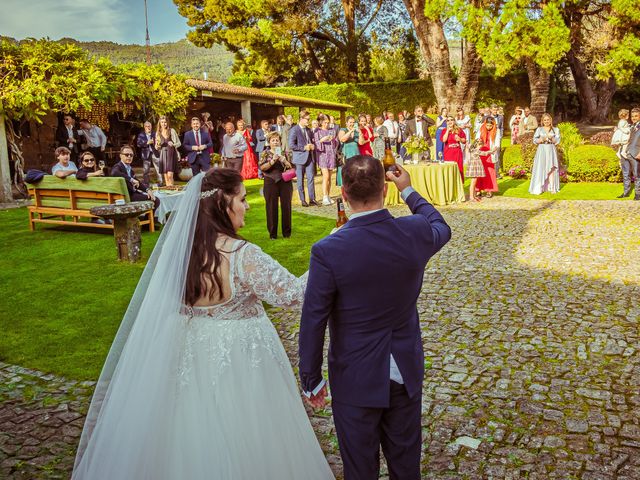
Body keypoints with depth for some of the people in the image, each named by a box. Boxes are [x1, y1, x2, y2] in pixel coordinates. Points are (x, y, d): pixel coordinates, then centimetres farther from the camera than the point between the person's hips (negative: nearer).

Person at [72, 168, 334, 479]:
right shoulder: (241, 256, -23)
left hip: (185, 355, 6)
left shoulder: (177, 244, -6)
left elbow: (166, 303, 7)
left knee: (188, 439, 22)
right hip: (235, 358, -5)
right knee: (237, 444, 14)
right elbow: (294, 294, -19)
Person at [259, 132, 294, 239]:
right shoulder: (265, 153, 4)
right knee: (271, 207, 1)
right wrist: (273, 160, -19)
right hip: (271, 182, -2)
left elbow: (291, 167, 3)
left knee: (286, 206, 4)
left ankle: (287, 231, 15)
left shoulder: (284, 153, 9)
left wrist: (284, 160, -13)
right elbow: (262, 167, -9)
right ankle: (272, 233, 10)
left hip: (285, 182, 2)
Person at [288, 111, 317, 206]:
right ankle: (302, 200, 10)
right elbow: (291, 145, -15)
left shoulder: (308, 130, 12)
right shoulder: (294, 130, -9)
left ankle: (312, 199, 4)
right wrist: (304, 148, -15)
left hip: (309, 157, 5)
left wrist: (312, 146, 3)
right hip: (300, 158, -5)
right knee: (300, 180, 3)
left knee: (311, 178, 1)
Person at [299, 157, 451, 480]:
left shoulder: (327, 251, -24)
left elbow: (313, 323, -17)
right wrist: (409, 191, 24)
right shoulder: (416, 233, -14)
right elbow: (441, 228, 12)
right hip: (406, 371, 4)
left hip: (356, 379, -3)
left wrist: (310, 380, -3)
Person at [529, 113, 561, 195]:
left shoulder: (556, 130, 10)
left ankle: (552, 188, -2)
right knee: (540, 169, -7)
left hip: (551, 150, 1)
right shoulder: (539, 129, 9)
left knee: (551, 169, -4)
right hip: (541, 150, -1)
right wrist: (542, 139, -13)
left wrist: (551, 138, -15)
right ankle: (538, 188, -8)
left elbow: (557, 141, 2)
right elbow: (535, 140, 3)